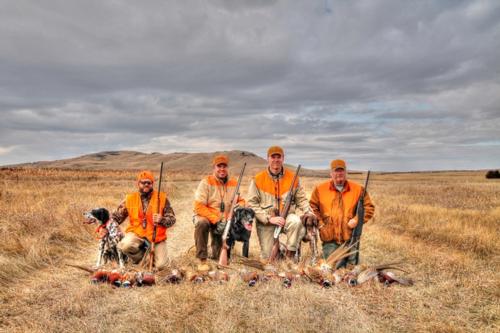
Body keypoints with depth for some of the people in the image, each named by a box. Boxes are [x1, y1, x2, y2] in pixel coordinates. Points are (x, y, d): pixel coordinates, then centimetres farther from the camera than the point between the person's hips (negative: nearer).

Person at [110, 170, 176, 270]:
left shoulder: (162, 198, -2)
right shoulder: (130, 199, 3)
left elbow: (172, 219, -2)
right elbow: (117, 216, 8)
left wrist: (162, 220, -23)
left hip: (156, 237, -1)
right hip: (137, 234, 1)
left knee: (159, 265, -12)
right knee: (125, 245, -31)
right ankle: (142, 258, 4)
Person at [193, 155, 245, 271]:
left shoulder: (234, 183, 1)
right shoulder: (206, 182, -13)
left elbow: (241, 200, 11)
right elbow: (199, 207, -19)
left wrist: (240, 205, -16)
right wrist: (216, 220, -26)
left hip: (224, 221, 4)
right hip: (205, 216, -3)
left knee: (219, 257, -1)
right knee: (202, 223, -40)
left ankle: (216, 252, 38)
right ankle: (202, 260, -26)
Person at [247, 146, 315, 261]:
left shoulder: (293, 178, 3)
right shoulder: (258, 179, -2)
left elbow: (302, 199, 6)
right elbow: (252, 204, -6)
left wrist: (308, 213, -14)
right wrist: (269, 218, -17)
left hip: (287, 216, 1)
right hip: (266, 221, 0)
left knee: (296, 221, -35)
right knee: (267, 257, -4)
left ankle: (290, 254, -14)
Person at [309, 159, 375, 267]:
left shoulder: (358, 189, 6)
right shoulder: (320, 189, 5)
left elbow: (369, 207, 8)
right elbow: (312, 207, 8)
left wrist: (357, 220, -6)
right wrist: (320, 224, -1)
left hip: (350, 238, 1)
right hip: (329, 238, -1)